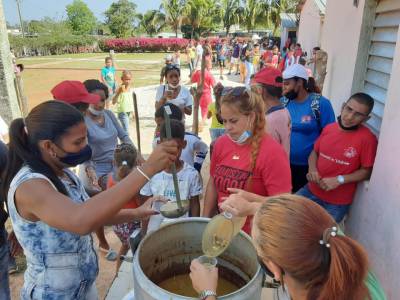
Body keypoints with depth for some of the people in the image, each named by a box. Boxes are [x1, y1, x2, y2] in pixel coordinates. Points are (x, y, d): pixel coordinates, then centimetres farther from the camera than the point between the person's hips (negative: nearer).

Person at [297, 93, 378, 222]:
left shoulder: (367, 138, -17)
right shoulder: (329, 128, -1)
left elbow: (367, 171, -11)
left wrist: (339, 180, -22)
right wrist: (312, 169, -9)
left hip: (338, 202, -5)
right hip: (312, 190, 5)